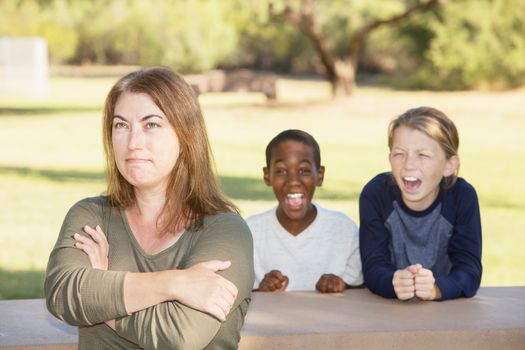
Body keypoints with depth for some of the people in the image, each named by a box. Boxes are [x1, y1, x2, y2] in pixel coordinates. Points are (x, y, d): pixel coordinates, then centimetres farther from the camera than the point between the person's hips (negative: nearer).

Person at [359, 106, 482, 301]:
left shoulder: (462, 197, -12)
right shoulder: (374, 194, -11)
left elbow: (469, 269, -18)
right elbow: (374, 266, -16)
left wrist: (436, 288, -37)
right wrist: (395, 283, -37)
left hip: (447, 309, 0)